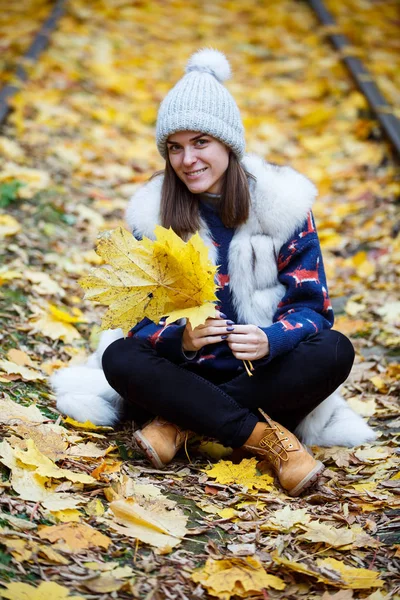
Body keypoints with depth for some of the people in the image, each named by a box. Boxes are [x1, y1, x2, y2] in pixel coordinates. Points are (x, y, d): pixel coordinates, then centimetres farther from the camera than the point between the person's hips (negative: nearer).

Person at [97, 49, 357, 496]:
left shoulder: (283, 206, -6)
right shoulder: (152, 215, -4)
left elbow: (310, 306, -7)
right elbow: (141, 321, -6)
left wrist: (269, 341, -30)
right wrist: (180, 339, -30)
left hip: (265, 371, 0)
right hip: (186, 372, 0)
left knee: (334, 352, -28)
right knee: (120, 359, -28)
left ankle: (179, 422, -25)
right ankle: (265, 437, -29)